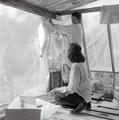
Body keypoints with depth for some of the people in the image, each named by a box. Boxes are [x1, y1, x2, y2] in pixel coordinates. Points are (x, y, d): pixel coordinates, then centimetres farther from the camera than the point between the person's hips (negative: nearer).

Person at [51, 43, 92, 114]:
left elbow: (72, 88, -26)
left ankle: (80, 104, -8)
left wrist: (58, 90, -14)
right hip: (86, 92, 9)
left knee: (58, 98, -13)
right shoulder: (82, 63, 3)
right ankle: (85, 103, 11)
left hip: (81, 94, -9)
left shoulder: (75, 66, -26)